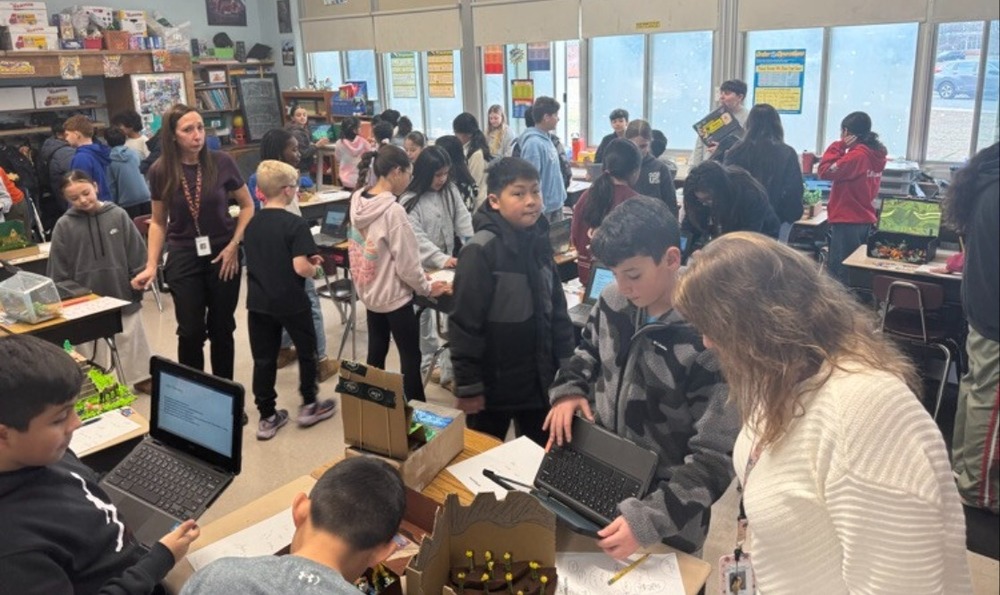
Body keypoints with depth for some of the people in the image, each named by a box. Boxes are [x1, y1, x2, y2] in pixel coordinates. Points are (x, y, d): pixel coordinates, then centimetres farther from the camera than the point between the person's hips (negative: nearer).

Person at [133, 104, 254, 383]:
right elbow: (158, 222, 5)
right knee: (191, 332, 0)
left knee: (221, 328, 9)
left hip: (223, 255, 0)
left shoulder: (221, 162, -9)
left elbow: (247, 206, 1)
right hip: (184, 258, 0)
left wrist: (234, 245, -8)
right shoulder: (160, 171, -5)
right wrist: (151, 265, -3)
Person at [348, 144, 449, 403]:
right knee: (411, 357, 5)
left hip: (369, 291, 8)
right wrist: (427, 288, -3)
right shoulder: (393, 211, -25)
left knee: (376, 352, 18)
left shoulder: (358, 201, -2)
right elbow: (406, 265, -21)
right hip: (394, 295, -8)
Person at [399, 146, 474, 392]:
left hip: (450, 262, 4)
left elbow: (464, 222, -6)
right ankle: (429, 361, 27)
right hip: (424, 266, -4)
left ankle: (450, 368, 14)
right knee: (425, 312, 12)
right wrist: (441, 259, -34)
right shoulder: (410, 201, -15)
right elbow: (417, 238, -22)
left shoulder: (451, 191, 0)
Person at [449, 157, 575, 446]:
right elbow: (465, 324, -18)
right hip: (493, 384, -6)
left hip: (538, 379, 6)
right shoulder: (480, 251, -19)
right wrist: (468, 386, -16)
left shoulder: (539, 242, 2)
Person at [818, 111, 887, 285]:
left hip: (848, 221, -9)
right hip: (866, 219, 9)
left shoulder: (857, 155, -20)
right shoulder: (876, 153, 8)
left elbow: (825, 171, -18)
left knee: (840, 272, -3)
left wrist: (839, 145, -12)